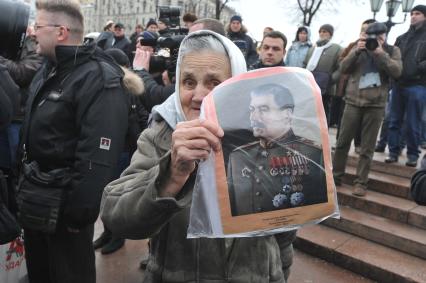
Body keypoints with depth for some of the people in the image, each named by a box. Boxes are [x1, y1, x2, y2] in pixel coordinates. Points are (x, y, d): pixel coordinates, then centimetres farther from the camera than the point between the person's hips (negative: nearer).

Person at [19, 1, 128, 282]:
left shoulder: (99, 79, -22)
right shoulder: (48, 70, 8)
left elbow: (98, 157, -27)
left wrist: (79, 211, -24)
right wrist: (25, 184, 15)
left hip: (64, 205, -8)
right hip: (37, 197, 9)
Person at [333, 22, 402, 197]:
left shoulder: (392, 51, 8)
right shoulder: (359, 48, 11)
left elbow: (397, 72, -7)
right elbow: (343, 68, 1)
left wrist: (381, 53, -14)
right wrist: (356, 51, -12)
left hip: (376, 105, -1)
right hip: (353, 102, 1)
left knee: (367, 148, 4)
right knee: (342, 142, 5)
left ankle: (361, 182, 12)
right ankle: (336, 175, 18)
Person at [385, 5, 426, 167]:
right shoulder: (402, 38, 19)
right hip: (399, 84, 4)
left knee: (413, 124, 0)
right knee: (394, 121, 5)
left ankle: (413, 155, 11)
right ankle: (393, 152, 13)